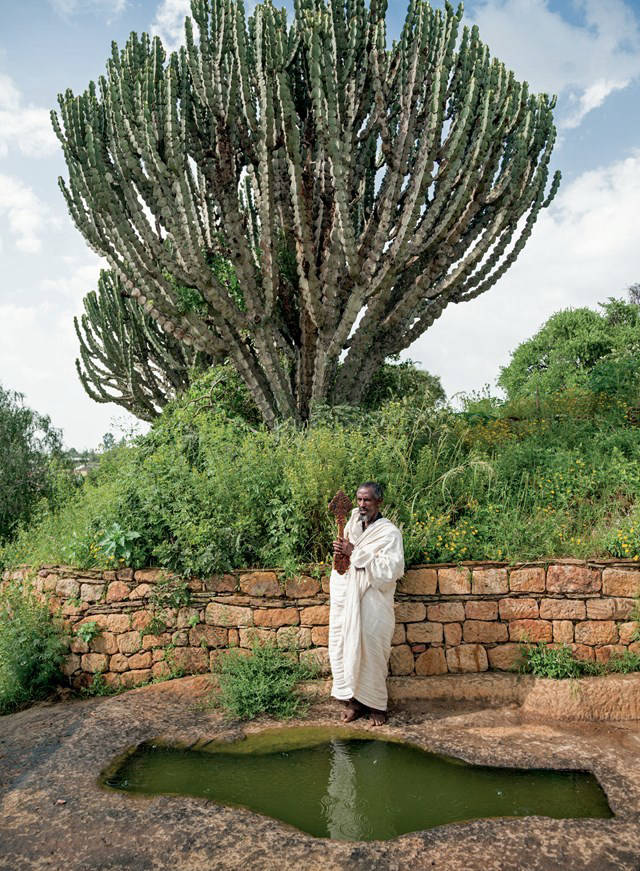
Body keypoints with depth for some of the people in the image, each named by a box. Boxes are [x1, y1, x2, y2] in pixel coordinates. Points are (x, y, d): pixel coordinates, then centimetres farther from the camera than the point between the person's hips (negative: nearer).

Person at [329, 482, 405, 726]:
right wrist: (340, 550, 0)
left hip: (371, 605, -5)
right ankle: (353, 700, 24)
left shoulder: (389, 533, -10)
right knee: (344, 648, 8)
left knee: (371, 653, 1)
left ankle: (375, 704, 19)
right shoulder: (352, 520, 7)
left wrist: (354, 553, -22)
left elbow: (389, 570, -23)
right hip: (345, 600, 6)